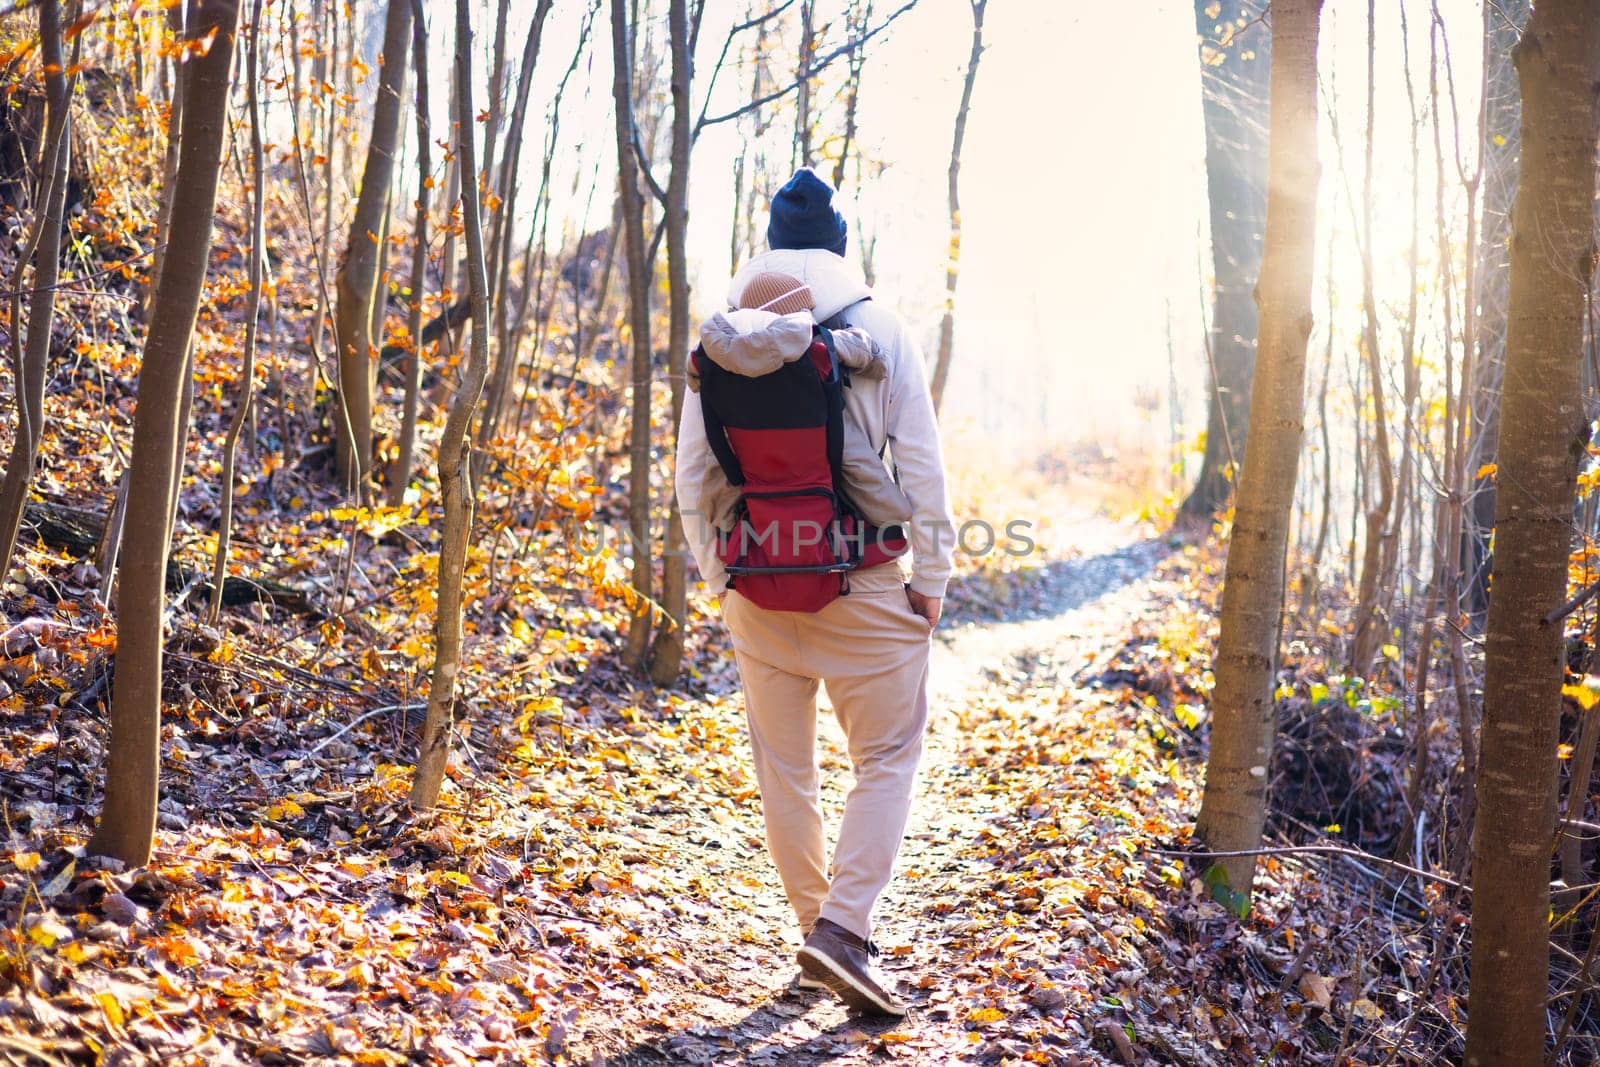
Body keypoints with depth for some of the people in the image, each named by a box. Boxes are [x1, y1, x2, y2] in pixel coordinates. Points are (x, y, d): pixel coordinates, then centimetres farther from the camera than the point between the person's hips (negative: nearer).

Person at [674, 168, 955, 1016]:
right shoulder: (880, 330, -3)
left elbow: (692, 471, 3)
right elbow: (922, 467, -6)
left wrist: (718, 577, 13)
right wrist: (930, 582, 2)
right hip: (861, 586, -2)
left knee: (784, 768, 14)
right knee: (886, 757, 8)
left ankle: (814, 925, 22)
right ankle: (842, 927, -6)